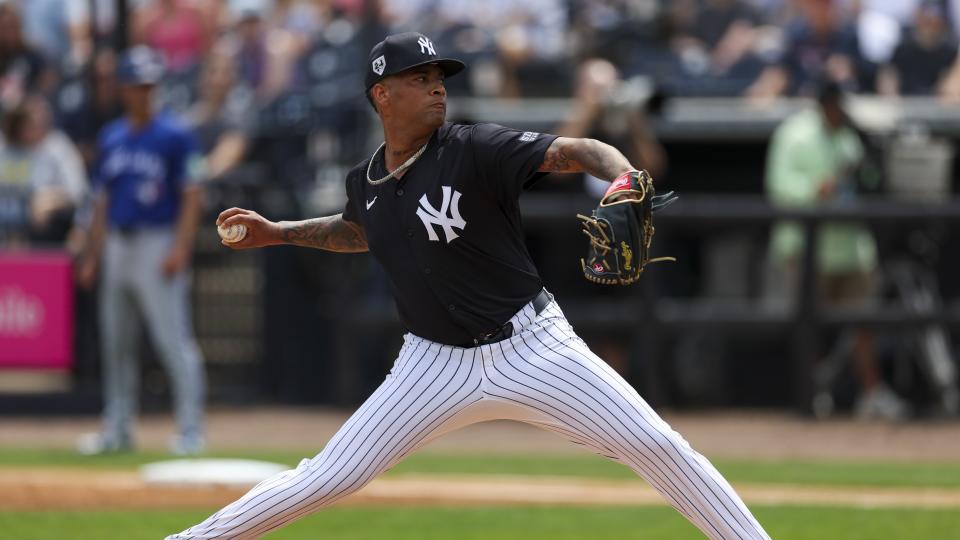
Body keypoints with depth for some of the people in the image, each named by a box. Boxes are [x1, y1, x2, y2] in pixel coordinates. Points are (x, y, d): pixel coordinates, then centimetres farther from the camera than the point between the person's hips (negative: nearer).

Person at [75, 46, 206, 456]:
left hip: (158, 245, -7)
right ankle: (117, 429, 19)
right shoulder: (111, 139, 13)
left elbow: (191, 196, -9)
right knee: (116, 343, 10)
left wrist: (180, 248, -19)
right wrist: (92, 257, 15)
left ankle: (190, 430, -9)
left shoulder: (173, 137, -5)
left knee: (174, 341, -10)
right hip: (117, 246, 7)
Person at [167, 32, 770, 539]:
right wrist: (277, 232, 19)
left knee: (656, 445, -11)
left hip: (534, 349, -3)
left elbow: (576, 151, -25)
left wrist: (624, 177, -45)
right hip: (438, 364, 3)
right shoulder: (365, 182, 3)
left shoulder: (477, 150, -13)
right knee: (330, 477, -1)